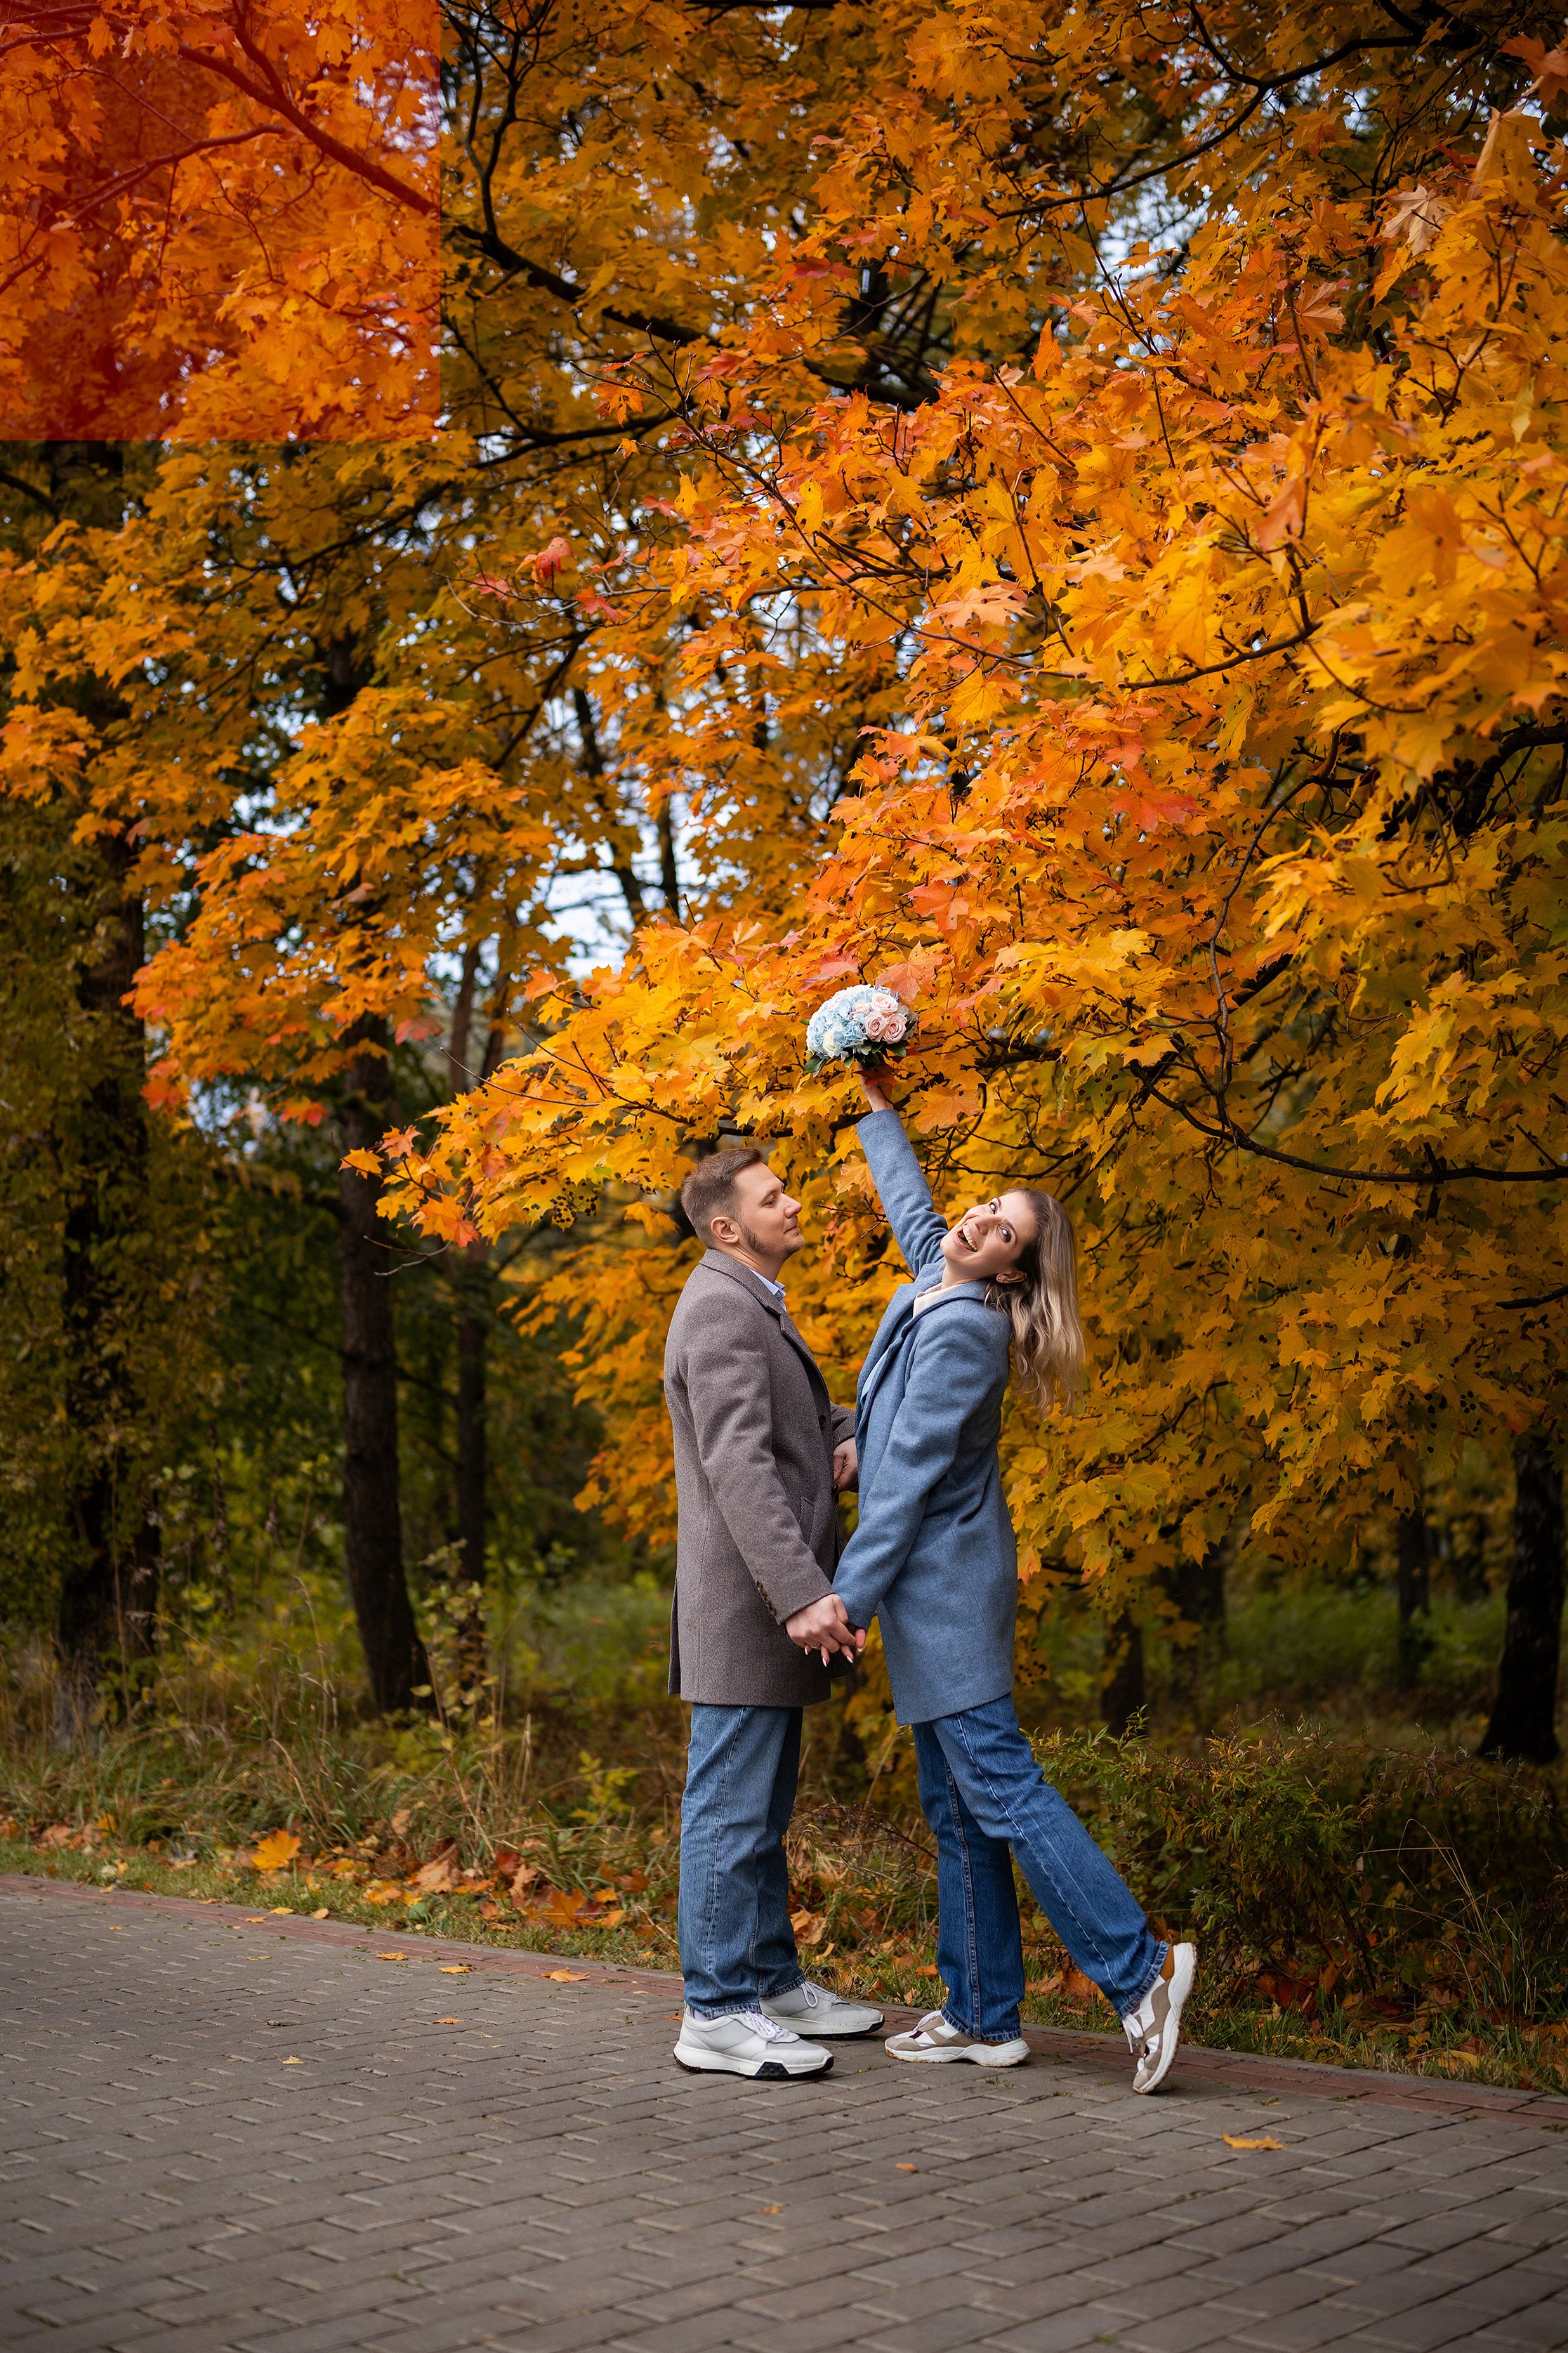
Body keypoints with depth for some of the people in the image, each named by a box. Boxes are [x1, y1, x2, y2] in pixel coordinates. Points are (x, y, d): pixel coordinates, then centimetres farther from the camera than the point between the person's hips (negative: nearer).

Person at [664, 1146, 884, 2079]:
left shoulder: (758, 1305, 18)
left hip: (774, 1608, 11)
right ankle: (717, 2016, 1)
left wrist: (848, 1436, 5)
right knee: (732, 1810, -5)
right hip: (745, 1609, -11)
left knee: (761, 1810, 17)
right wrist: (803, 1594, -31)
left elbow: (811, 1407, 29)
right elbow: (740, 1469, -26)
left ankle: (774, 1983, 27)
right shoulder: (722, 1308, -16)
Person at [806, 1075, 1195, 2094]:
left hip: (948, 1589, -10)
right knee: (956, 1810, 10)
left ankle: (1140, 1971, -11)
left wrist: (851, 1593, -18)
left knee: (999, 1788, -12)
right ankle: (984, 2016, 15)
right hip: (935, 1597, 10)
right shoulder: (934, 1284, 10)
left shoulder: (966, 1331, -15)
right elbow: (909, 1201, 32)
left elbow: (910, 1474, -18)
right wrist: (879, 1108, 39)